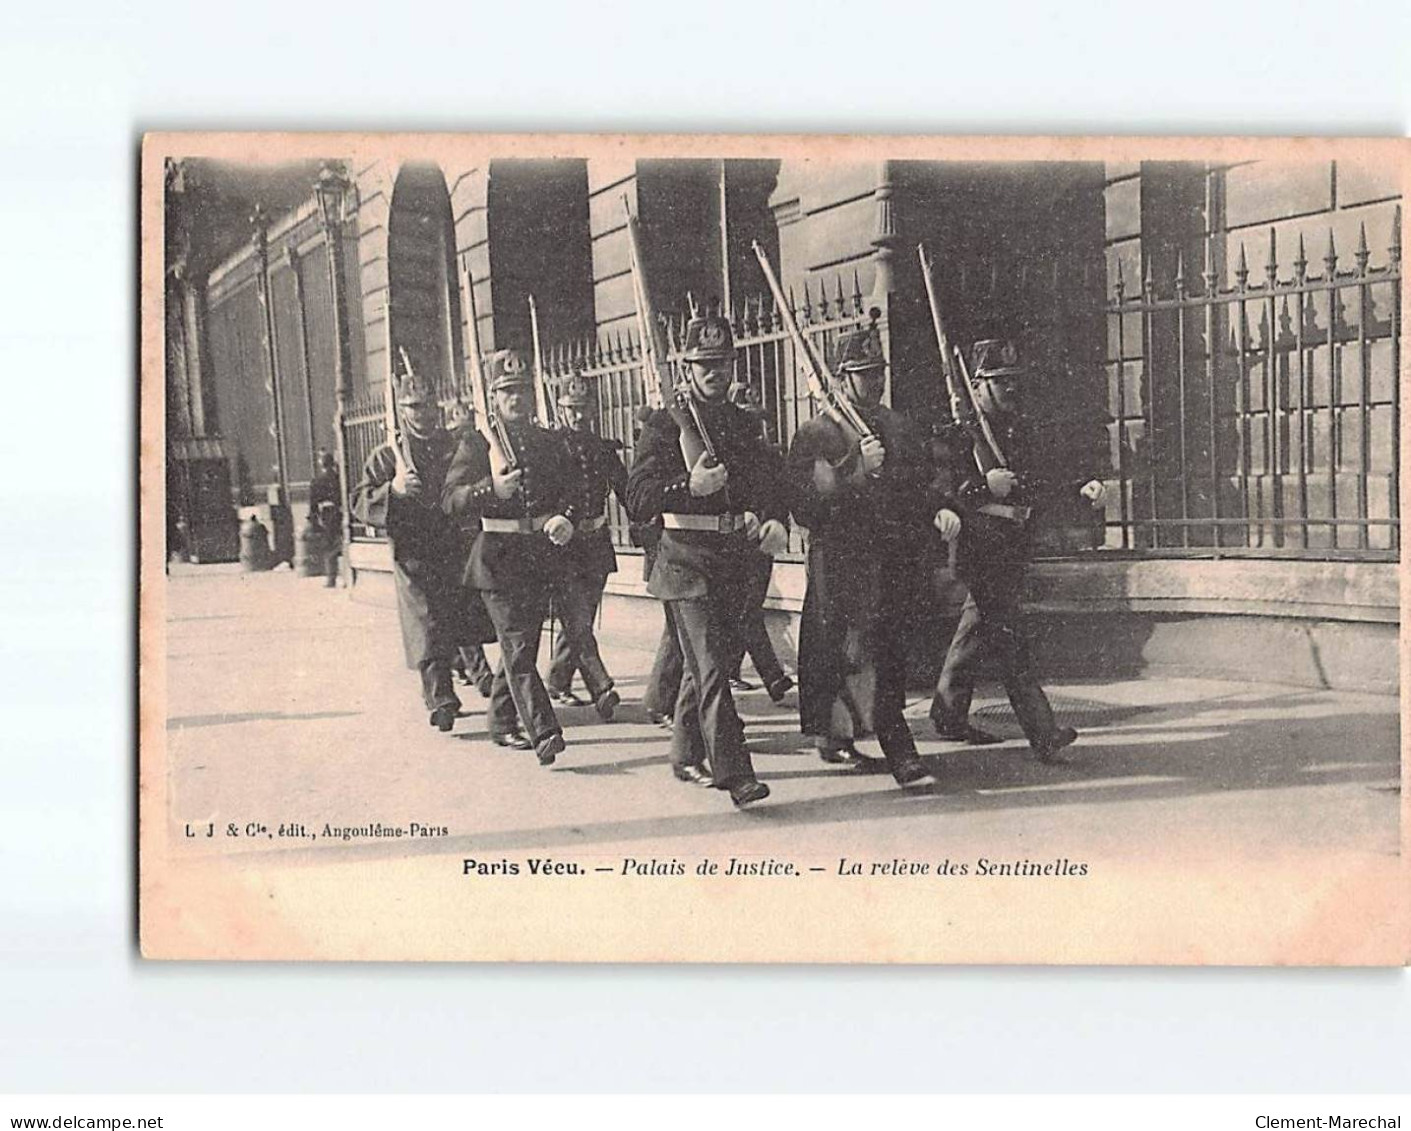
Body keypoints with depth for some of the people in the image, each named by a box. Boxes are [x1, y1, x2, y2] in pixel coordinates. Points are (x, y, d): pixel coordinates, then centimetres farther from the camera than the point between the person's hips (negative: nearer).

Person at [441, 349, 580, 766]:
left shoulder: (550, 442, 12)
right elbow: (450, 498, -9)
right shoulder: (475, 444, -1)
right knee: (519, 648, -12)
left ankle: (503, 723, 29)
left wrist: (566, 519, -9)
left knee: (520, 645, 14)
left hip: (541, 558, 5)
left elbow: (571, 492, 13)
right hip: (499, 558, -5)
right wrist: (492, 490, -26)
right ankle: (544, 733, -18)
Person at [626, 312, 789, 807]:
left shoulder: (741, 424, 14)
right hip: (687, 560, -6)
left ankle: (686, 755, 30)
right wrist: (690, 486, -27)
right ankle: (734, 775, -15)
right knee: (712, 668, -12)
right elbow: (638, 497, -11)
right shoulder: (664, 424, -4)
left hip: (735, 560, 6)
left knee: (707, 663, 15)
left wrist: (776, 521, -6)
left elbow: (771, 482, 15)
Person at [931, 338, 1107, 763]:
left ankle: (948, 715, 30)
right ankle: (1043, 734, -17)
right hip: (979, 548, -8)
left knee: (976, 628, 17)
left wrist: (1082, 489, 4)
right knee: (1008, 640, -12)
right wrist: (985, 488, -25)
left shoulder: (1024, 430, 14)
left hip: (1012, 548, 8)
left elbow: (1037, 486, 19)